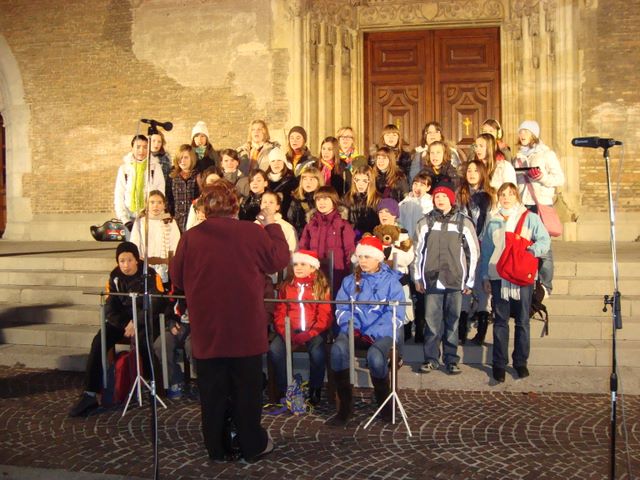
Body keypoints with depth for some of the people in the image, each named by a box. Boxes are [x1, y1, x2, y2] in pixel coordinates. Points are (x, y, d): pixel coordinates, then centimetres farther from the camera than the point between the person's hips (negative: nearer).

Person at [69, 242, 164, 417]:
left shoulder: (150, 275, -9)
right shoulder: (115, 277, 4)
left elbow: (155, 304, -16)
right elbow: (110, 306, 3)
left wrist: (136, 323, -24)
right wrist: (125, 325, -14)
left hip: (144, 320, -4)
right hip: (121, 320, 4)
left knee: (141, 340, -36)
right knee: (98, 342, -19)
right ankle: (90, 395, -17)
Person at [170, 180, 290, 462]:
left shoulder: (190, 237, -7)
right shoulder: (253, 232, -11)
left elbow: (177, 278, 3)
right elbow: (280, 260, 2)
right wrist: (273, 227, 13)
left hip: (206, 330, 1)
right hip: (246, 329, -1)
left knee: (212, 391, 12)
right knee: (247, 390, 12)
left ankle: (216, 449, 22)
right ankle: (252, 446, 22)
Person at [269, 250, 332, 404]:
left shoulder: (321, 286, 4)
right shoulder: (286, 286, 12)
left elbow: (324, 316, -3)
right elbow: (279, 313, 6)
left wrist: (307, 335, -17)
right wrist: (285, 334, -13)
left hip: (312, 331, -2)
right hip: (290, 330, 2)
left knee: (317, 352, -32)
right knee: (274, 350, -26)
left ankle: (315, 390, -7)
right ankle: (284, 389, -8)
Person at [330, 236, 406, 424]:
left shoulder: (391, 281, 6)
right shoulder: (350, 281, 17)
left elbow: (395, 314, -4)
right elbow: (341, 309, 9)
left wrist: (374, 333, -17)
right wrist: (351, 327, -12)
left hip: (382, 332, -2)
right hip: (355, 330, 3)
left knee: (375, 357, -36)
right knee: (338, 349, -32)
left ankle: (384, 402, -6)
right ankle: (345, 405, -20)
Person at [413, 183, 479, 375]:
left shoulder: (464, 222, 3)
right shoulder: (425, 223, 6)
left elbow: (473, 253, 5)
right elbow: (418, 251, 9)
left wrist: (469, 281, 4)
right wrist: (418, 278, 7)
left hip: (455, 281, 0)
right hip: (432, 280, 1)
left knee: (452, 322, 4)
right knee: (432, 321, 1)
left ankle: (451, 360, 13)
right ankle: (431, 359, 11)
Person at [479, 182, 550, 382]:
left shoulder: (530, 218, 5)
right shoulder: (493, 222, 13)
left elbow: (544, 239, -5)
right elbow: (486, 251, 14)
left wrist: (532, 250, -25)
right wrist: (485, 277, 9)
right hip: (499, 276, 1)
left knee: (522, 321, 5)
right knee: (500, 321, 3)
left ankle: (521, 362, 16)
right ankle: (499, 363, 8)